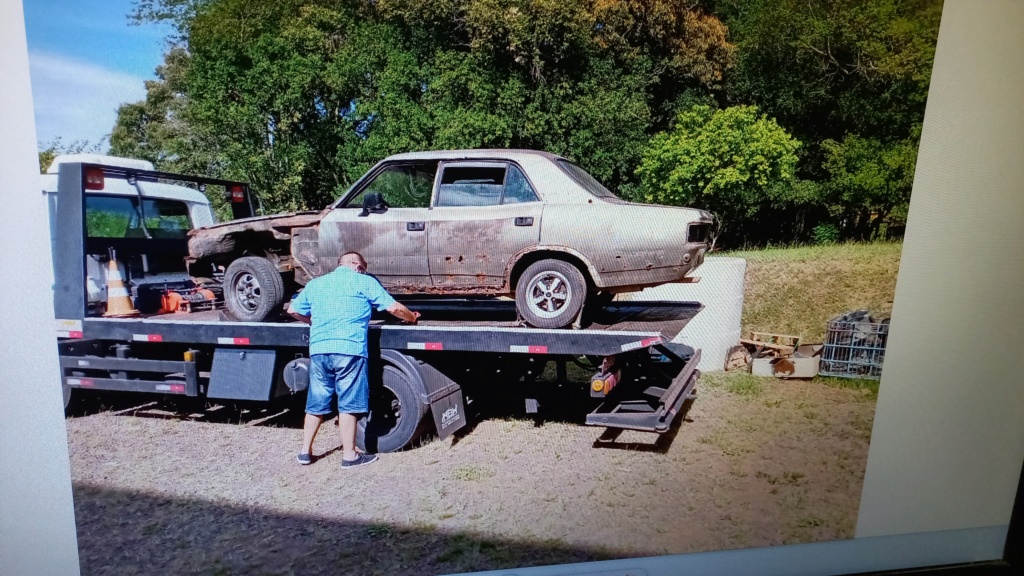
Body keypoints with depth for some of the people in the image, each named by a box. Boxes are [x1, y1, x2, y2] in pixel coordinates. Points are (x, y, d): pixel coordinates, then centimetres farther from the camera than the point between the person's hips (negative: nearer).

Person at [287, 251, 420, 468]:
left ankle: (305, 451, 23)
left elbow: (293, 310, 22)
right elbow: (394, 308, 3)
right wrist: (412, 317, 21)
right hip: (349, 349, -5)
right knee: (348, 403, 2)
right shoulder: (364, 281, 6)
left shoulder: (315, 283, 20)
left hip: (318, 349, 5)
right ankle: (349, 455, 9)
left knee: (316, 403, 15)